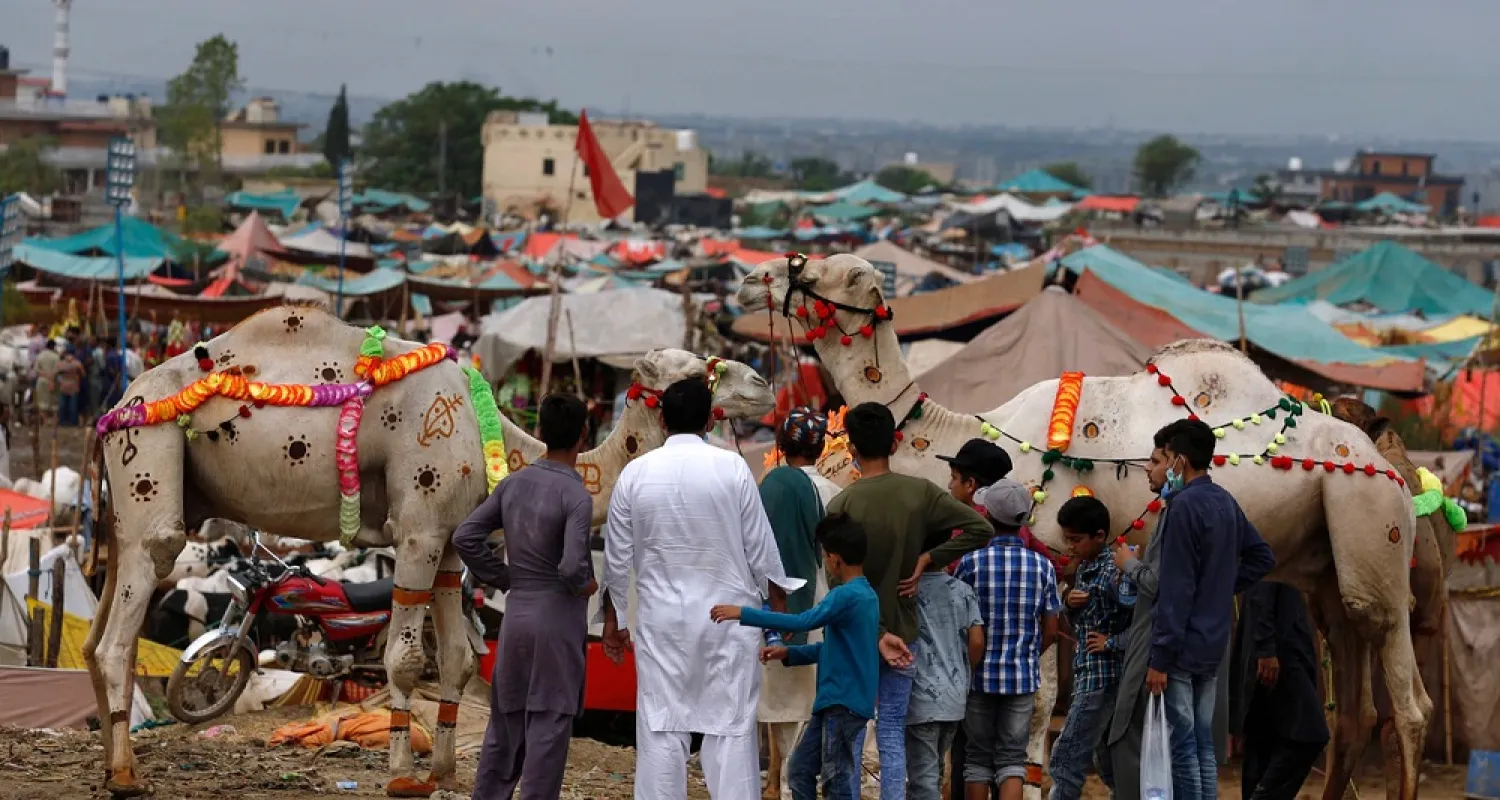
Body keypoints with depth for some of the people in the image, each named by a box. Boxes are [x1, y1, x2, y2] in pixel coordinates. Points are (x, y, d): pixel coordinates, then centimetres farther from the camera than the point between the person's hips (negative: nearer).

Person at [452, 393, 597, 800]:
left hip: (516, 614, 6)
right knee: (549, 724, -1)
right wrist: (585, 586, -4)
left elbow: (465, 537, 4)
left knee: (507, 720, 14)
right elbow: (572, 566, -25)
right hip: (558, 617, -6)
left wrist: (504, 579, 10)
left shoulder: (513, 484, 4)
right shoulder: (576, 496, -15)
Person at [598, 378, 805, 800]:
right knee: (731, 726, 0)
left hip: (662, 615, 1)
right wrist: (779, 605, 11)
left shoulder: (635, 473, -1)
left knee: (661, 728, 4)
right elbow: (760, 546, -2)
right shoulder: (731, 467, -6)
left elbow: (616, 556, 5)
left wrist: (613, 617, 16)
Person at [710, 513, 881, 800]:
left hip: (844, 704, -10)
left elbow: (803, 621, -28)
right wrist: (788, 653, 14)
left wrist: (743, 614, -28)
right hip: (833, 702, 10)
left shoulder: (847, 596, -17)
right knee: (801, 767, 14)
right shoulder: (865, 594, 15)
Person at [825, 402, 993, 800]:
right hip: (902, 634, 3)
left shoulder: (842, 505, -10)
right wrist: (928, 559, -4)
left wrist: (876, 634, -12)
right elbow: (981, 529, -4)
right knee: (893, 734, 7)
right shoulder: (921, 493, -2)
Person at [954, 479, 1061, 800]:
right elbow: (1050, 631, 3)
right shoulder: (1042, 566, -3)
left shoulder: (971, 563, -9)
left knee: (978, 757, 10)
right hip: (1023, 677, 1)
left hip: (980, 676, -1)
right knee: (1012, 757, 4)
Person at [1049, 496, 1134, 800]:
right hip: (1086, 673, 10)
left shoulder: (1114, 572, -16)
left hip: (1102, 676, -10)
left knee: (1067, 758, -8)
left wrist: (1111, 643, -18)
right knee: (1107, 760, 15)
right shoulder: (1083, 570, 11)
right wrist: (1071, 605, 1)